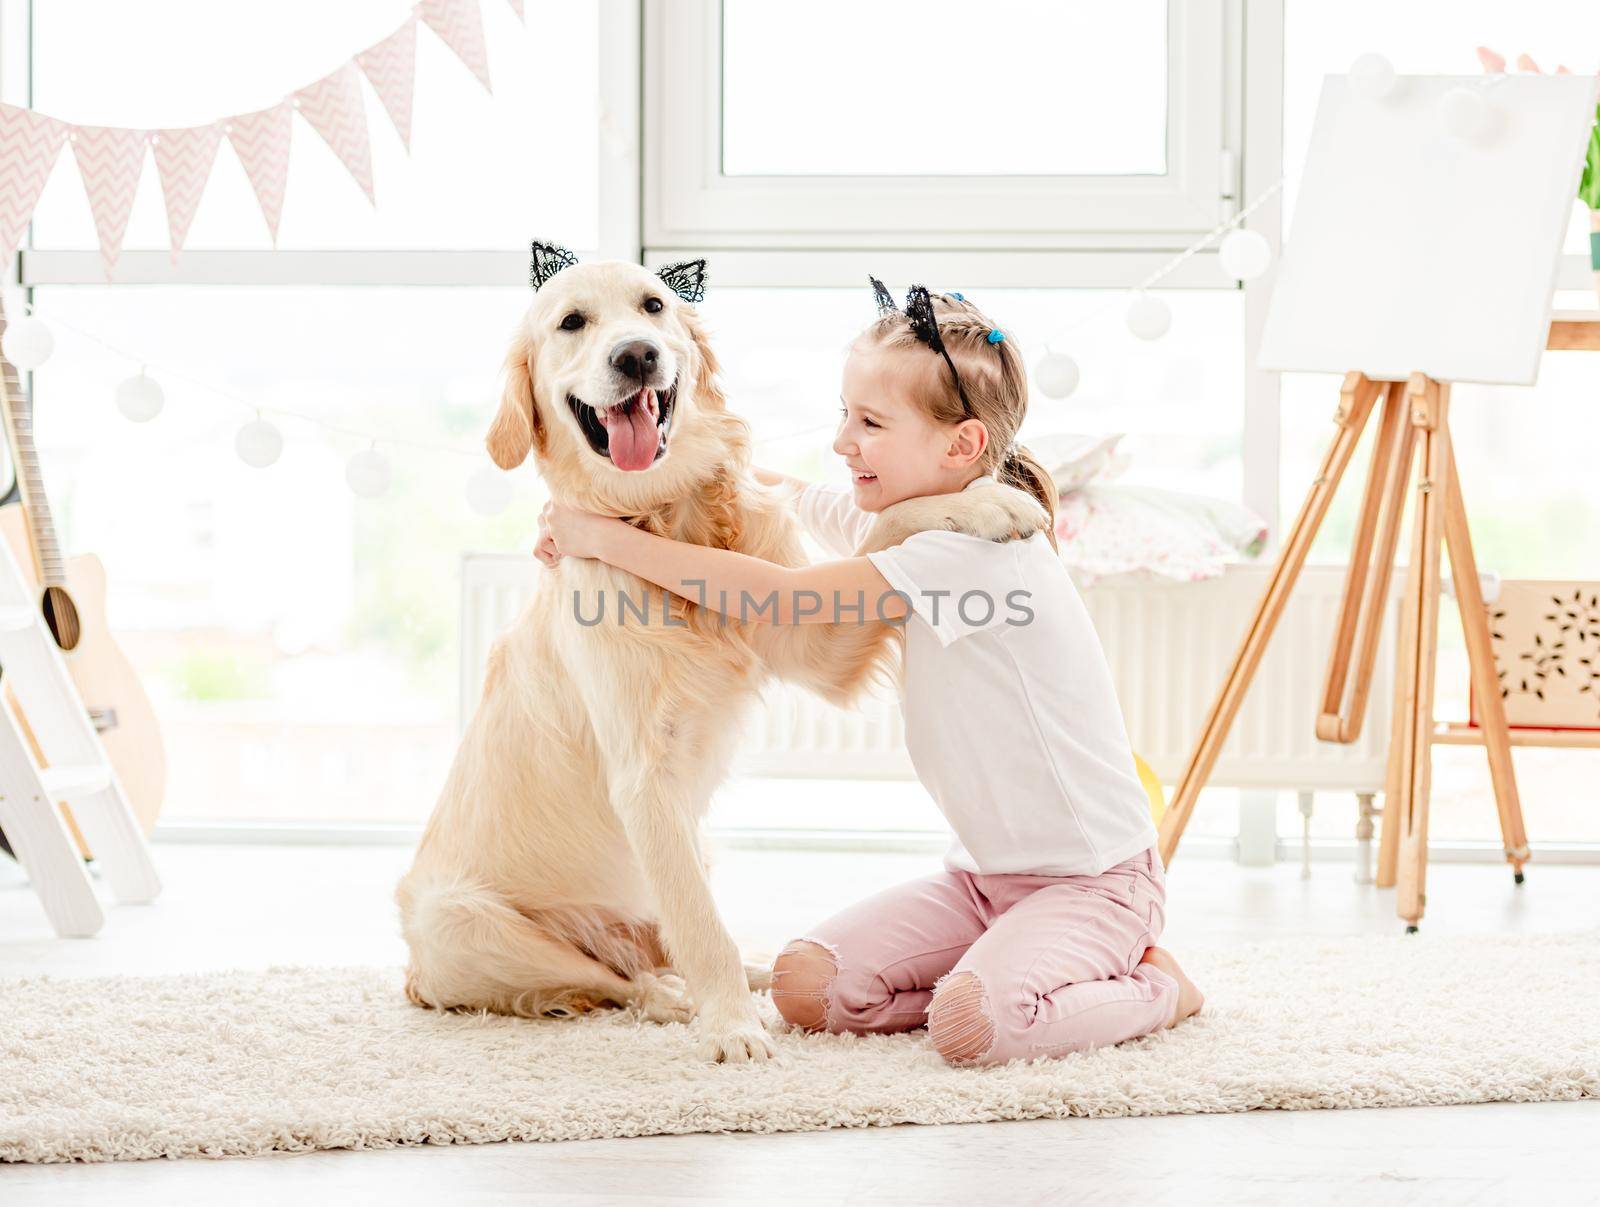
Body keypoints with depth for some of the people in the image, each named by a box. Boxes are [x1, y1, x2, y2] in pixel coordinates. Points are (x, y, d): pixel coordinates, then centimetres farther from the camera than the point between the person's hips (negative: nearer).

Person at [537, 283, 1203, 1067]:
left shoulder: (981, 547, -24)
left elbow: (784, 599, -27)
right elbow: (787, 496, 27)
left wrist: (609, 539, -22)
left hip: (1093, 878, -8)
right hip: (981, 874, 8)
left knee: (970, 1026, -32)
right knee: (802, 985, -9)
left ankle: (1150, 989, -3)